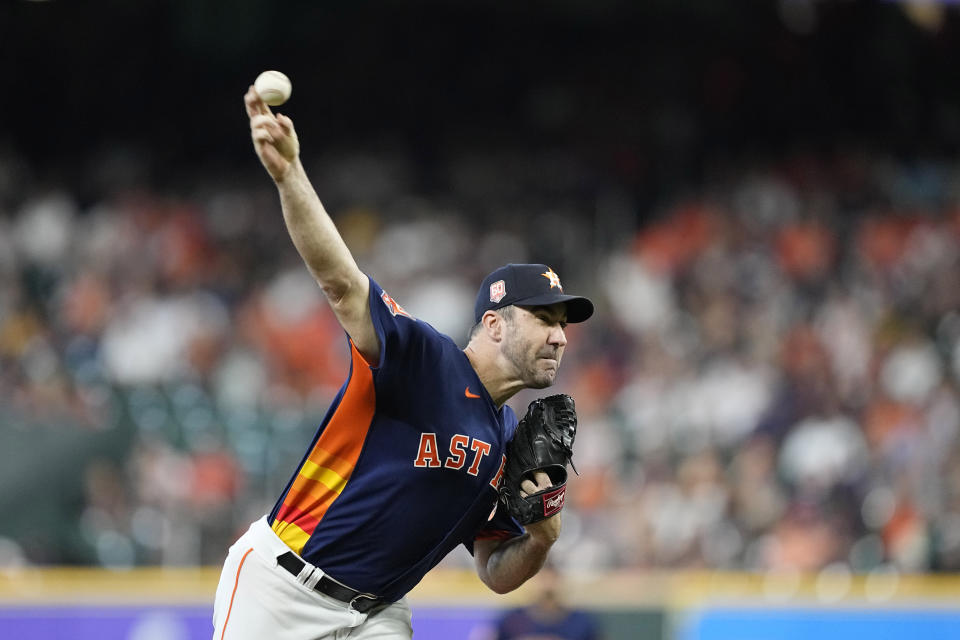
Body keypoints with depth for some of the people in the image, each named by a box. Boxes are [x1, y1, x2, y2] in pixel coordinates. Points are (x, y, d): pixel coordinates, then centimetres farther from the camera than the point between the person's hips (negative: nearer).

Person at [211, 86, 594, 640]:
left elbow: (497, 575, 17)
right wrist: (289, 174, -44)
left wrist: (541, 537, -7)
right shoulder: (426, 359, -12)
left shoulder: (510, 439, 9)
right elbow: (340, 280, -28)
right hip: (284, 588, -7)